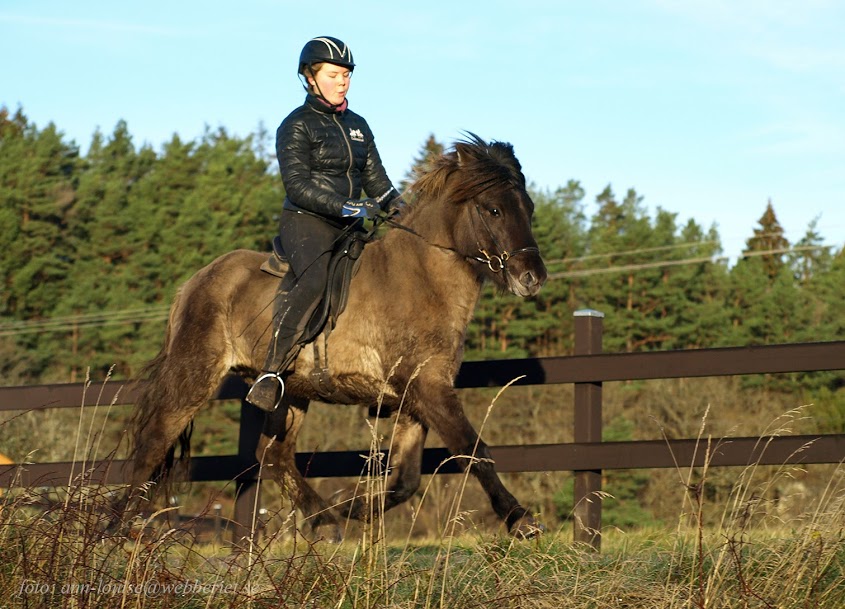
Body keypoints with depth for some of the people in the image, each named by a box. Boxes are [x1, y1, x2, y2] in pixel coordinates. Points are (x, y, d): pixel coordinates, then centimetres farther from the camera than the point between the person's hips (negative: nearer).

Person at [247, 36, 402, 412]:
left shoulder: (358, 126, 18)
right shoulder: (297, 126, -3)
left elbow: (376, 181, 19)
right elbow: (297, 186, -13)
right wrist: (345, 208, -24)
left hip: (350, 226, 8)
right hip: (306, 224, -8)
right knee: (315, 280, -34)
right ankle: (271, 373, -36)